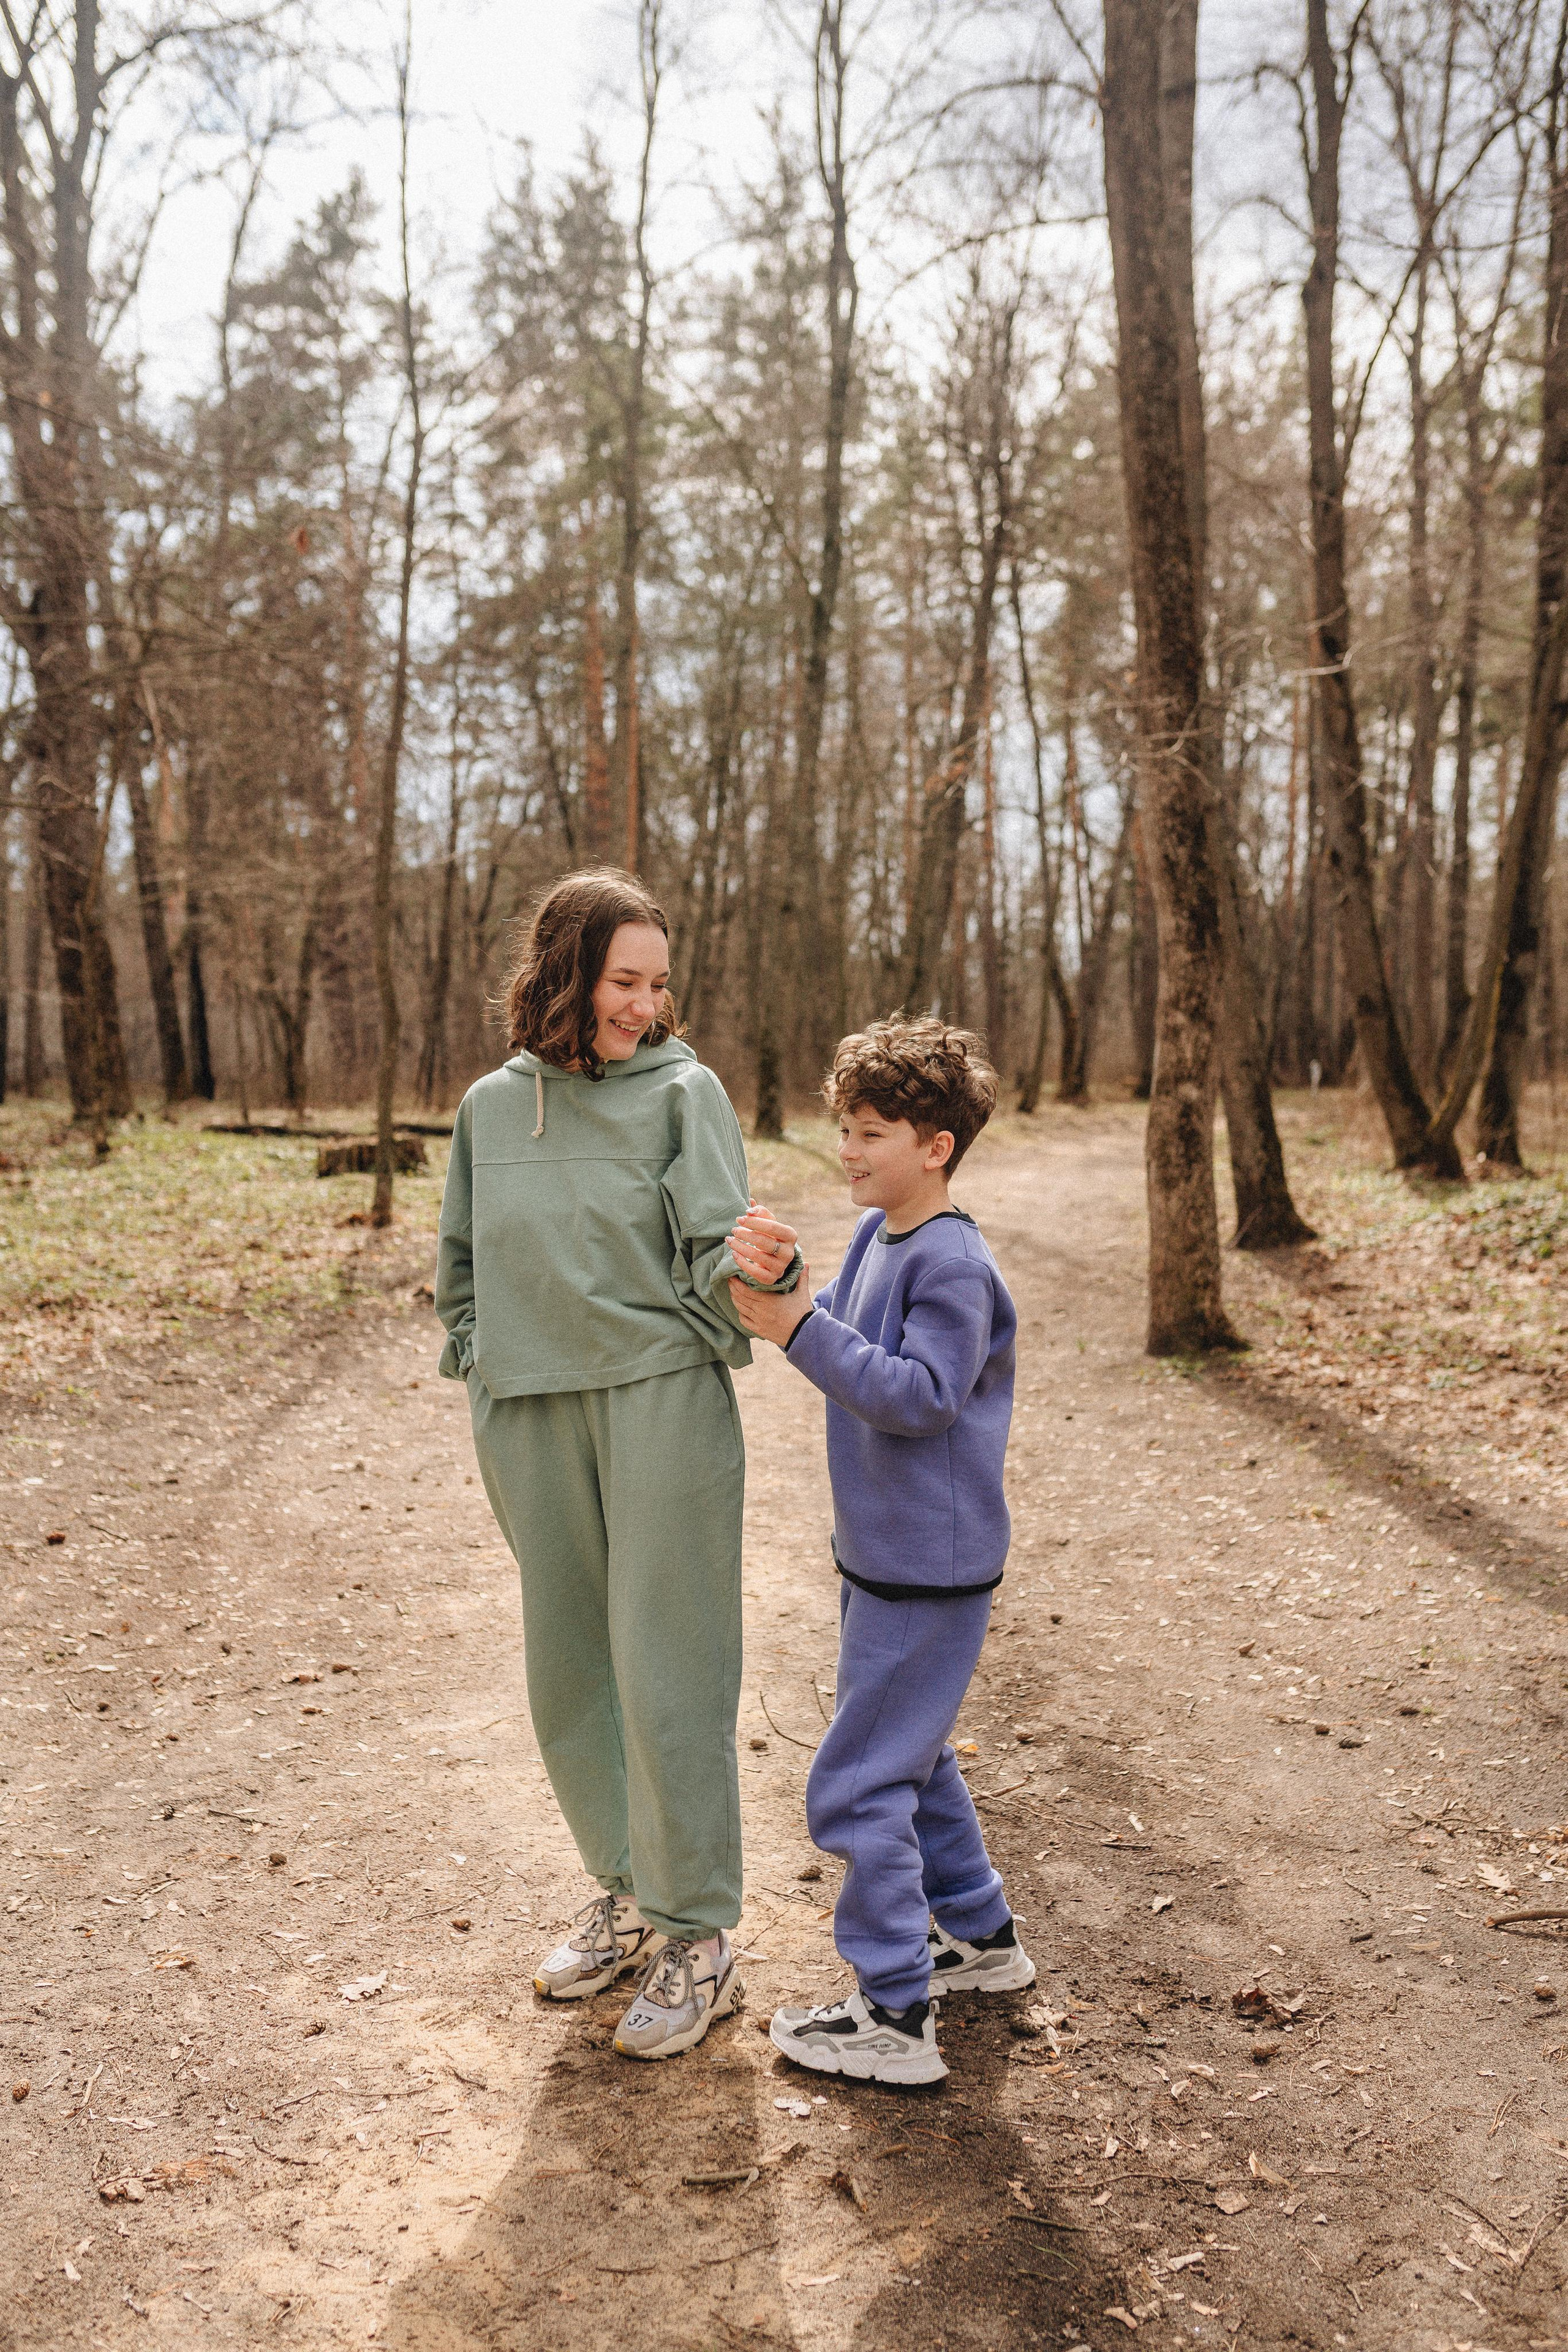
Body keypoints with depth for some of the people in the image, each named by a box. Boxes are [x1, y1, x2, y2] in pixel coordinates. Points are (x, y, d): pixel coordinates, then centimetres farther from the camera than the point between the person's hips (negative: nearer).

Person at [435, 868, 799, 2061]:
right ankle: (625, 1887, 34)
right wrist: (484, 1367, 9)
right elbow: (464, 1264, 18)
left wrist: (758, 1267, -33)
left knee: (666, 1673, -3)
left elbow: (713, 1254, -12)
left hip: (662, 1404, -4)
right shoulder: (492, 1105, 7)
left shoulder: (683, 1092, -4)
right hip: (527, 1419, 5)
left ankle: (698, 1937, 13)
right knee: (567, 1667, 14)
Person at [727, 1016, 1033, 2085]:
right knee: (911, 1757, 23)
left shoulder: (953, 1263, -20)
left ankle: (895, 2017, 9)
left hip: (928, 1572, -10)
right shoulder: (876, 1235, 8)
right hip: (883, 1556, 10)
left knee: (858, 1784, -4)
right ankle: (983, 1938, 40)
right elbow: (837, 1337, 4)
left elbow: (921, 1396, -26)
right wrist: (774, 1278, -15)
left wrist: (803, 1329, -27)